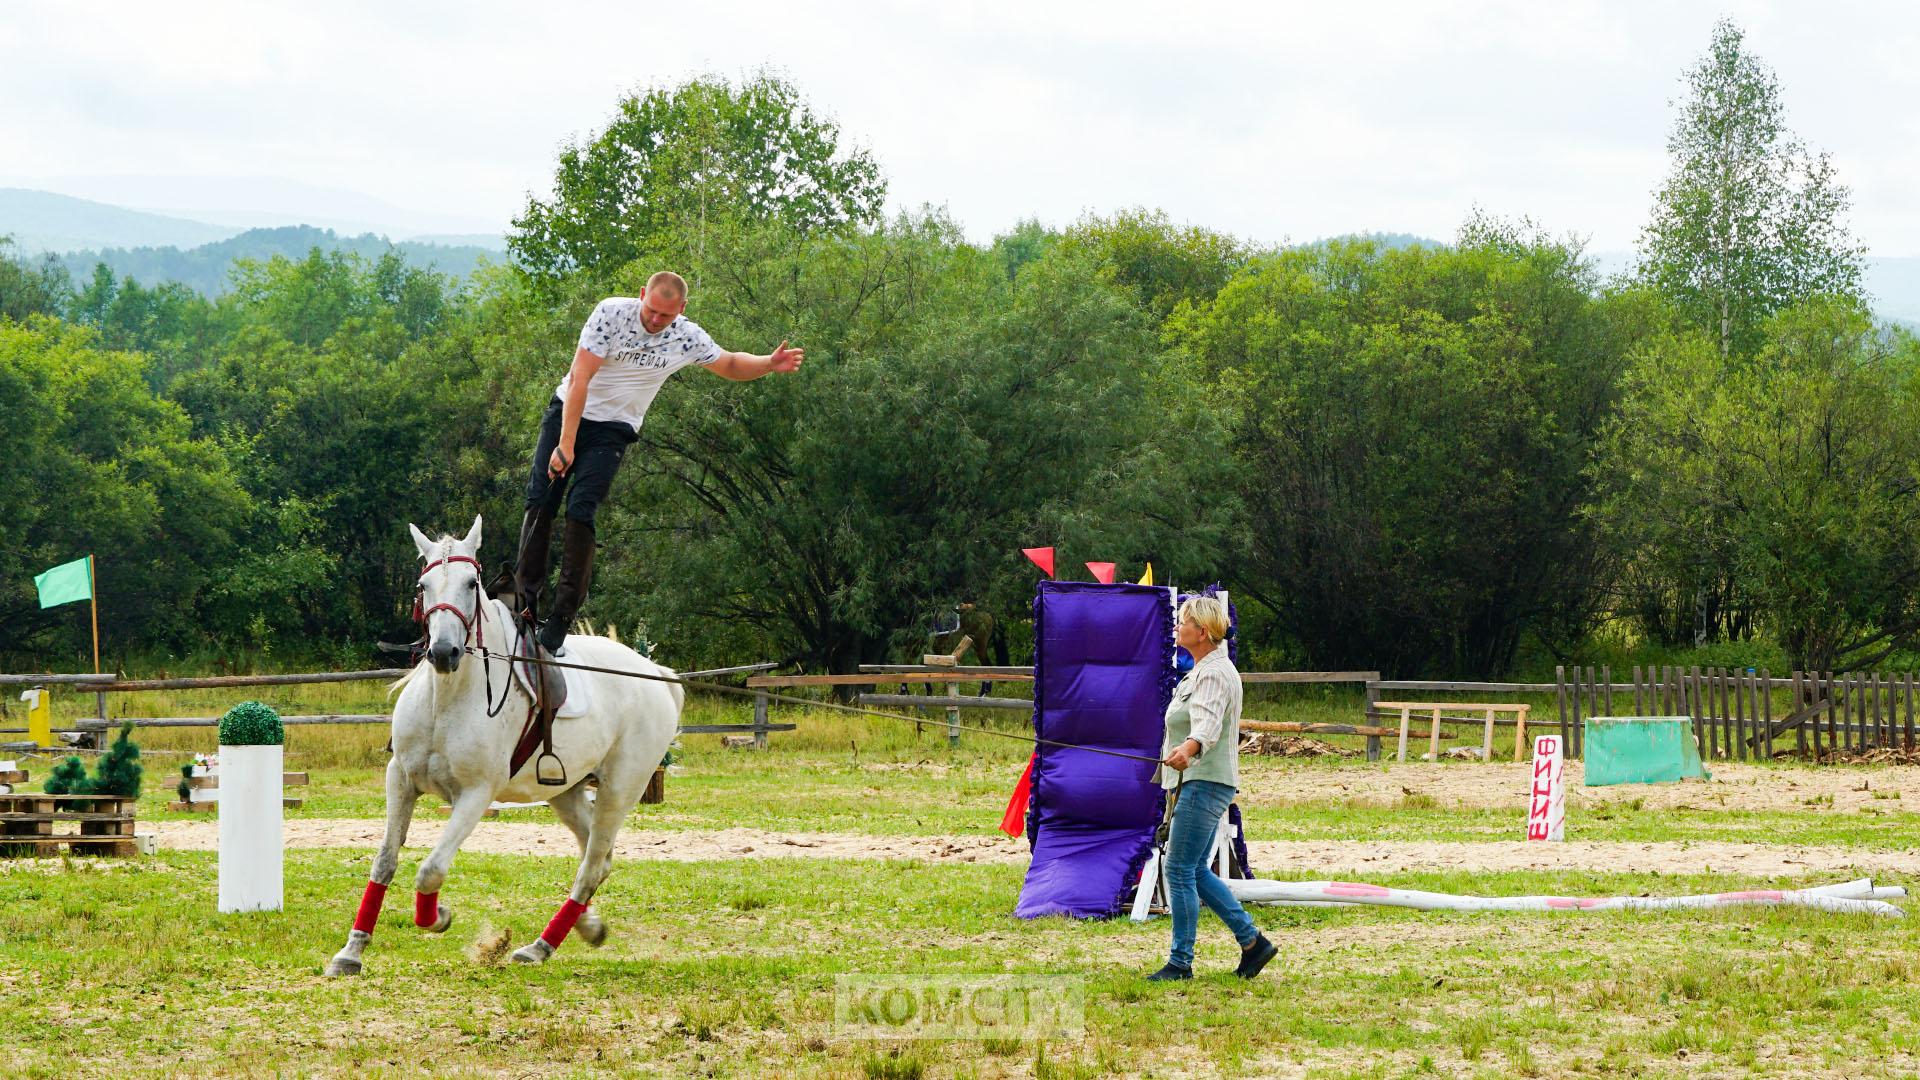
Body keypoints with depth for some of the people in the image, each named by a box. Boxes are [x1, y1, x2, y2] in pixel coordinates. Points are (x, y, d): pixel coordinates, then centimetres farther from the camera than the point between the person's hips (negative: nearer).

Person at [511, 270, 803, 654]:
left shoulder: (687, 338, -8)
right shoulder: (612, 312, -18)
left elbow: (730, 365, 12)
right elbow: (580, 378, -20)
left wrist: (770, 363, -9)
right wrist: (565, 444, -25)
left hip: (613, 431, 0)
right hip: (567, 411, 0)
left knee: (581, 514, -15)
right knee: (540, 504, -10)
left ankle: (558, 625, -18)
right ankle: (525, 604, -1)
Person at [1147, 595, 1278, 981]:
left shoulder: (1214, 674, -16)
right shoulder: (1202, 670, 16)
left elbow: (1208, 723, -35)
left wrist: (1187, 749, -54)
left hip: (1205, 783, -11)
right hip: (1197, 781, 11)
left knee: (1180, 870, -8)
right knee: (1195, 871, 13)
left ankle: (1180, 962, -4)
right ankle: (1252, 942, 17)